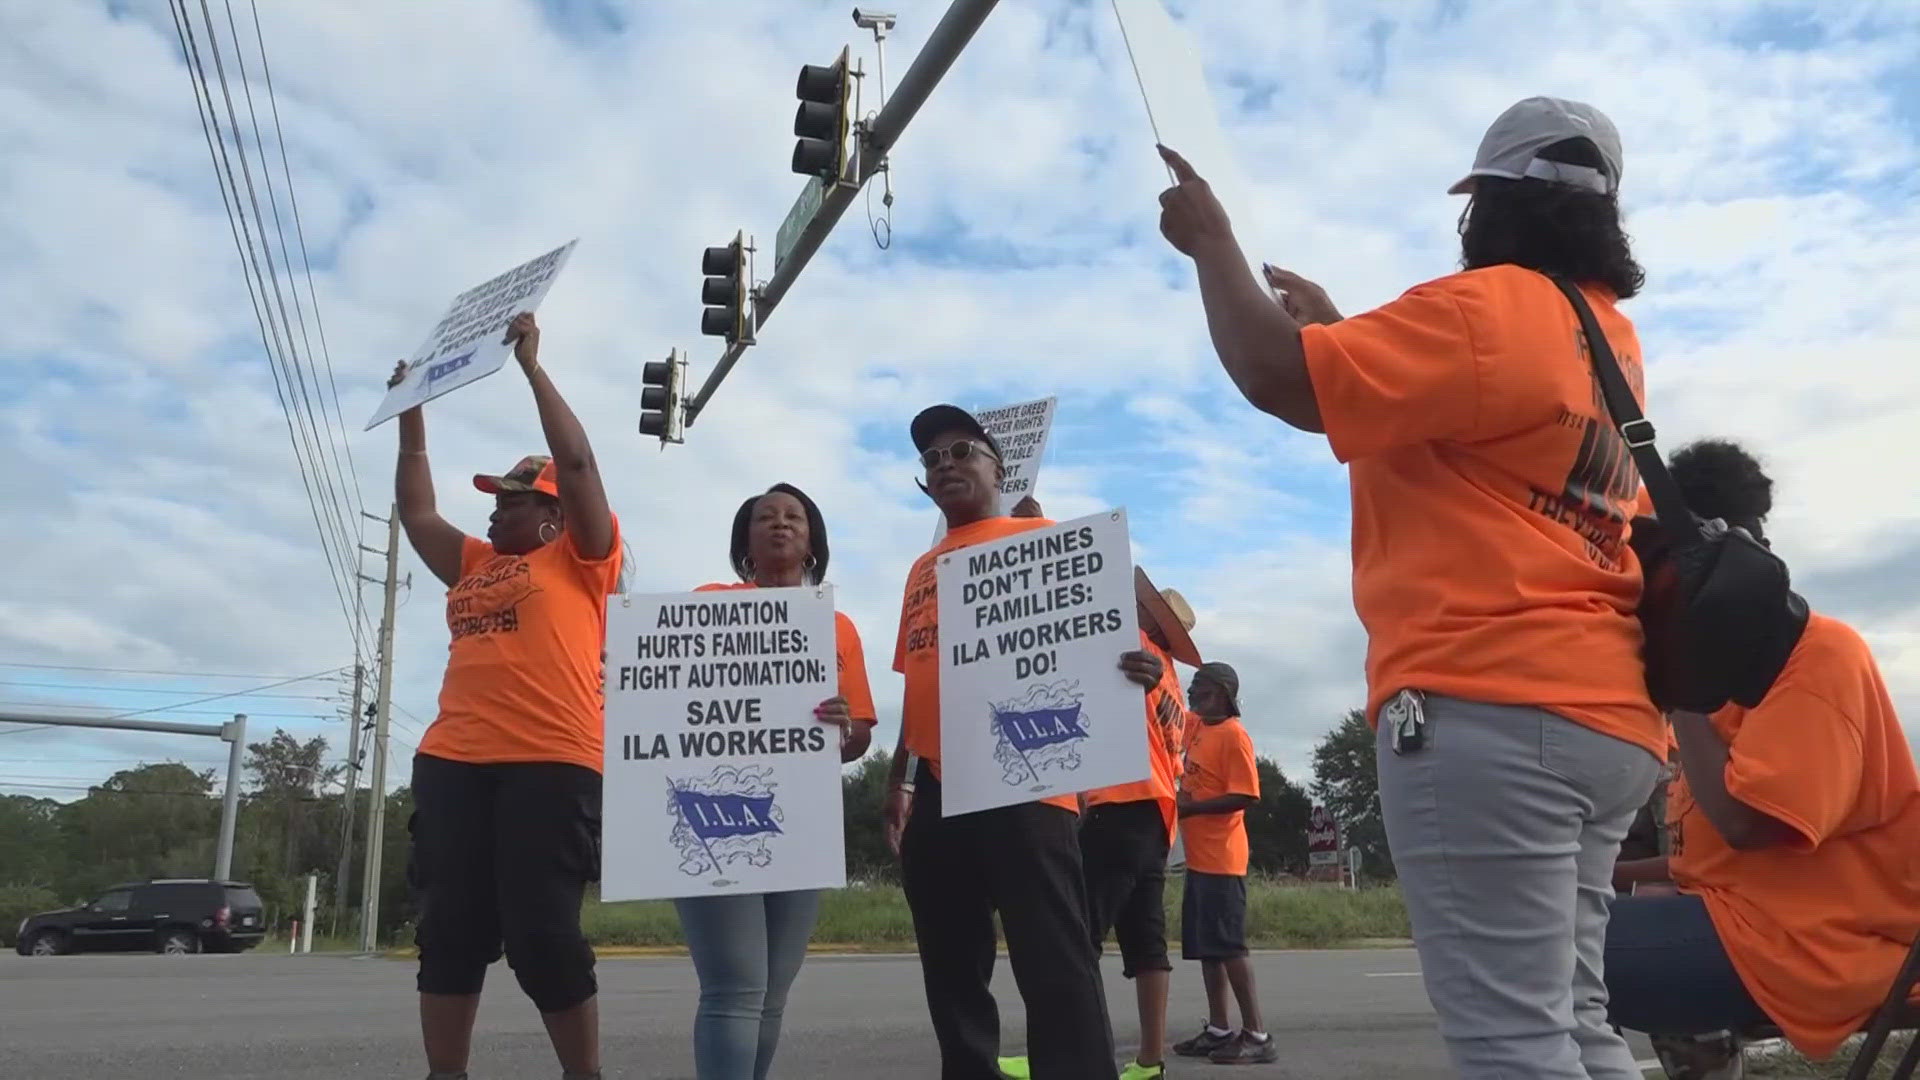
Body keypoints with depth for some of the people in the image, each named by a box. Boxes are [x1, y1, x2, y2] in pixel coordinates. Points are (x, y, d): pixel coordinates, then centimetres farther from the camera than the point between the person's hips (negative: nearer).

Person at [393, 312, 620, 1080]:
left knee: (544, 936, -5)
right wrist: (411, 416, 29)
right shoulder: (473, 566, 25)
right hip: (453, 763, 7)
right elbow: (415, 511, 32)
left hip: (550, 765, -6)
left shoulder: (578, 559, 6)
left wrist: (531, 366, 3)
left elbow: (577, 462, -1)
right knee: (450, 934, 7)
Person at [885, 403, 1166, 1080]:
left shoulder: (1039, 538, 7)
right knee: (951, 974, 12)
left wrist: (1130, 669, -24)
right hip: (933, 791, 7)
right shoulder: (921, 570, 23)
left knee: (1054, 965, -8)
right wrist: (897, 779, 22)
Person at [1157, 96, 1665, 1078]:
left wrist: (1212, 242, 1)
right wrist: (1337, 328, 31)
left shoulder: (1488, 308, -10)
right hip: (1600, 714, 10)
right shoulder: (1608, 339, 20)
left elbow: (1274, 375, -15)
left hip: (1488, 708, -10)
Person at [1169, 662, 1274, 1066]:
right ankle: (1218, 1030, 19)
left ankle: (1257, 1035, -3)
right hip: (1198, 857, 9)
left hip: (1221, 858, -9)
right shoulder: (1198, 728, 12)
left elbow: (1245, 796, -20)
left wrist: (1190, 807, -19)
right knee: (1205, 946, 12)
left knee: (1228, 945, -8)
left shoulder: (1234, 735, -13)